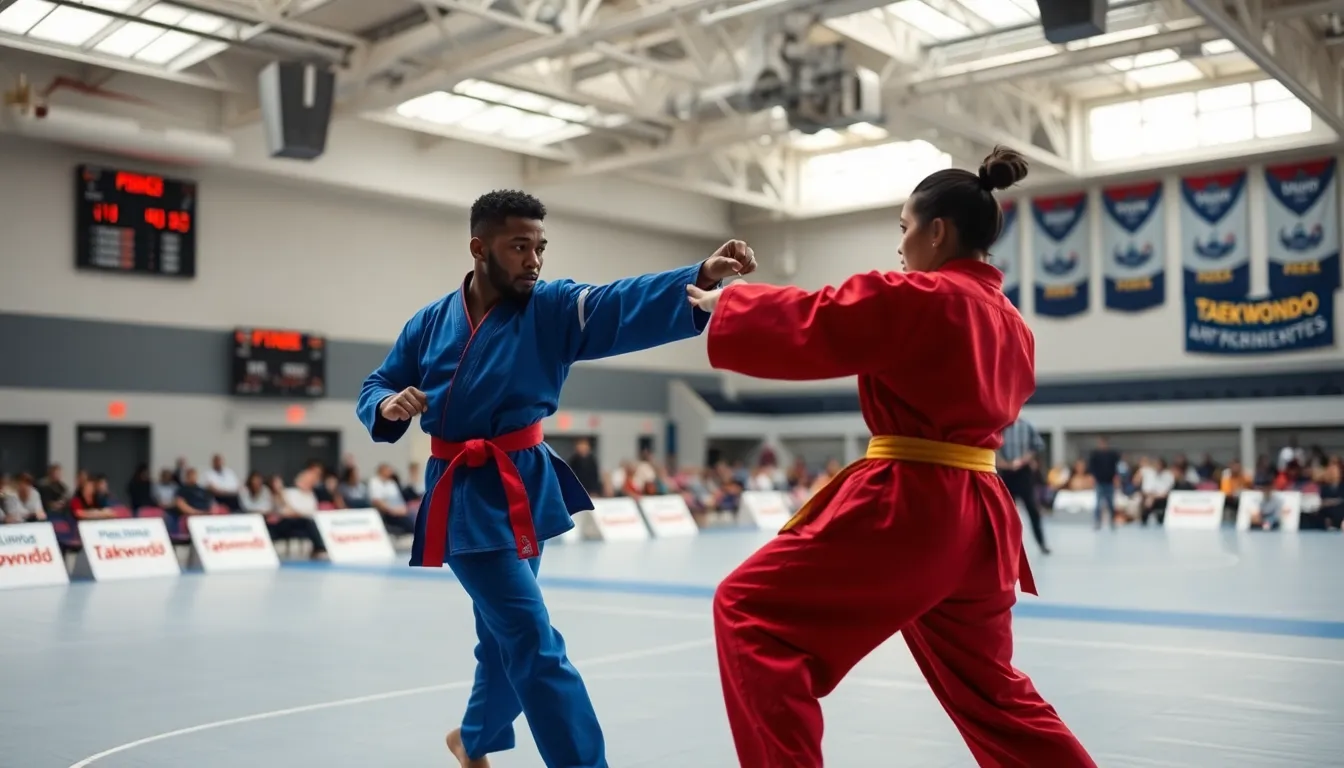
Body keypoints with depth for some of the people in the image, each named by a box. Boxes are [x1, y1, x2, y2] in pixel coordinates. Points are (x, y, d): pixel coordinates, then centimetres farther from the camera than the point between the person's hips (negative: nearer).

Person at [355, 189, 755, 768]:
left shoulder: (554, 308, -5)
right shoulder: (431, 323, 0)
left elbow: (626, 303, -22)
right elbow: (375, 389, 9)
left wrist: (703, 278, -39)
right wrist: (388, 406, -15)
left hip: (522, 489, 3)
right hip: (465, 498, -2)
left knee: (504, 635, 19)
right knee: (533, 642, -11)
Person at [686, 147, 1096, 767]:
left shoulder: (916, 297, -10)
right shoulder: (1012, 326, 15)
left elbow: (806, 324, -8)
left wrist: (725, 303, 8)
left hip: (903, 508, -9)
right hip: (977, 516, 9)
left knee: (750, 613, -1)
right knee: (990, 691, 24)